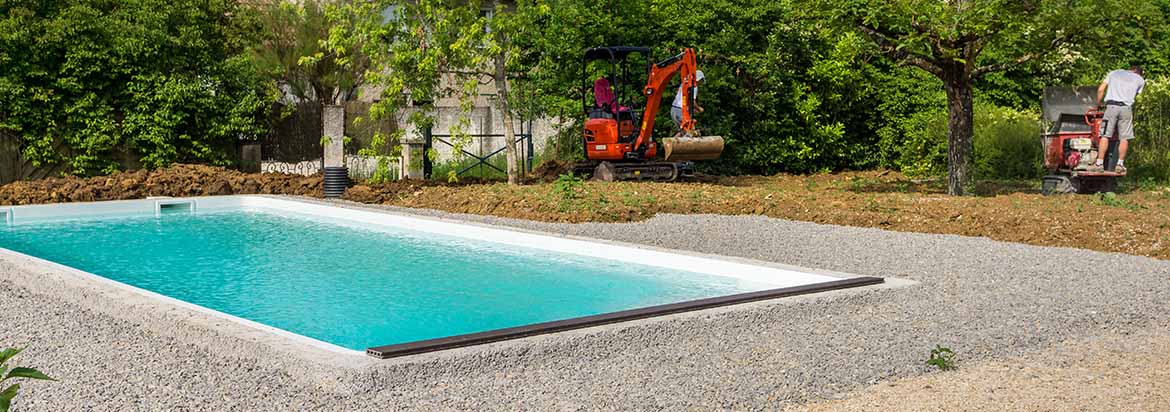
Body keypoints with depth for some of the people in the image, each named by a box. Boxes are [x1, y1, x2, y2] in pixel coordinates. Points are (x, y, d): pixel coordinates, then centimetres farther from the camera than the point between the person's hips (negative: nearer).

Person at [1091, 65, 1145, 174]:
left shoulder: (1114, 73, 21)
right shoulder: (1140, 80, 20)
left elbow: (1100, 90, 14)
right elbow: (1134, 96, 16)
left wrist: (1099, 103, 26)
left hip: (1111, 106, 0)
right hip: (1126, 108, 0)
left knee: (1105, 135, -3)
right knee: (1124, 138, 5)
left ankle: (1099, 163, -7)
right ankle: (1120, 164, 4)